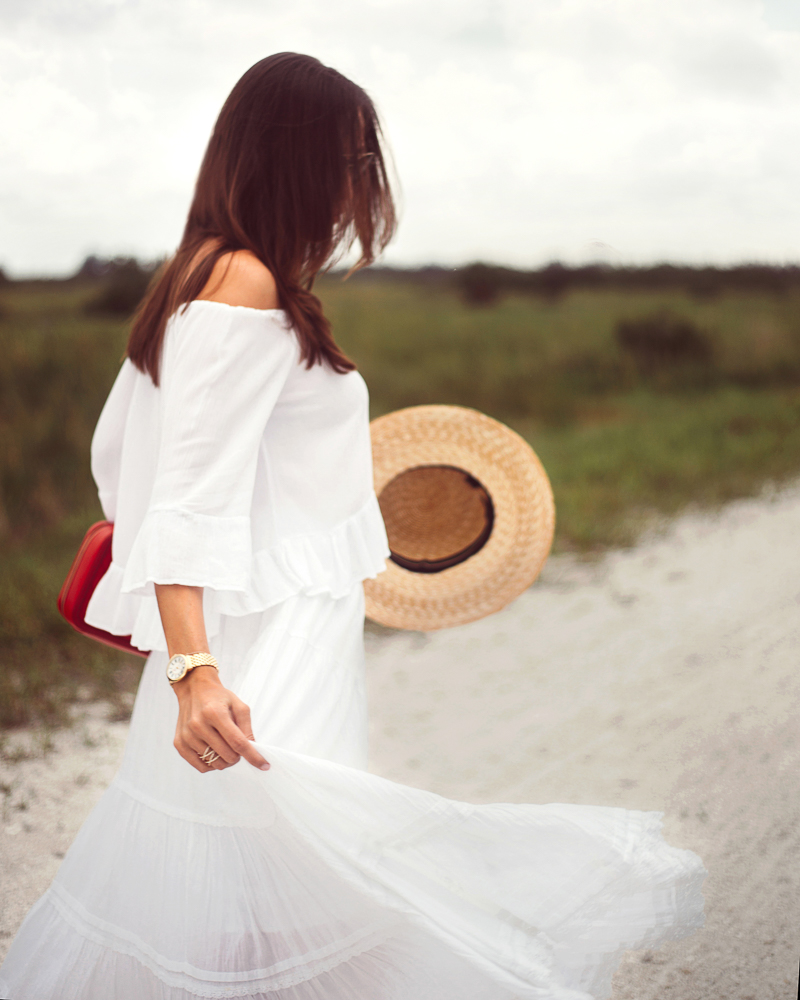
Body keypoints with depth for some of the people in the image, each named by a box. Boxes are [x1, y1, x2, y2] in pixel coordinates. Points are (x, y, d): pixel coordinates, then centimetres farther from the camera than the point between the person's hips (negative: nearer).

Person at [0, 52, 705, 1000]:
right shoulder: (246, 282, -13)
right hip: (264, 662, -10)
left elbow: (119, 452, 22)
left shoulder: (195, 280, 16)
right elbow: (186, 494, -21)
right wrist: (195, 670, -29)